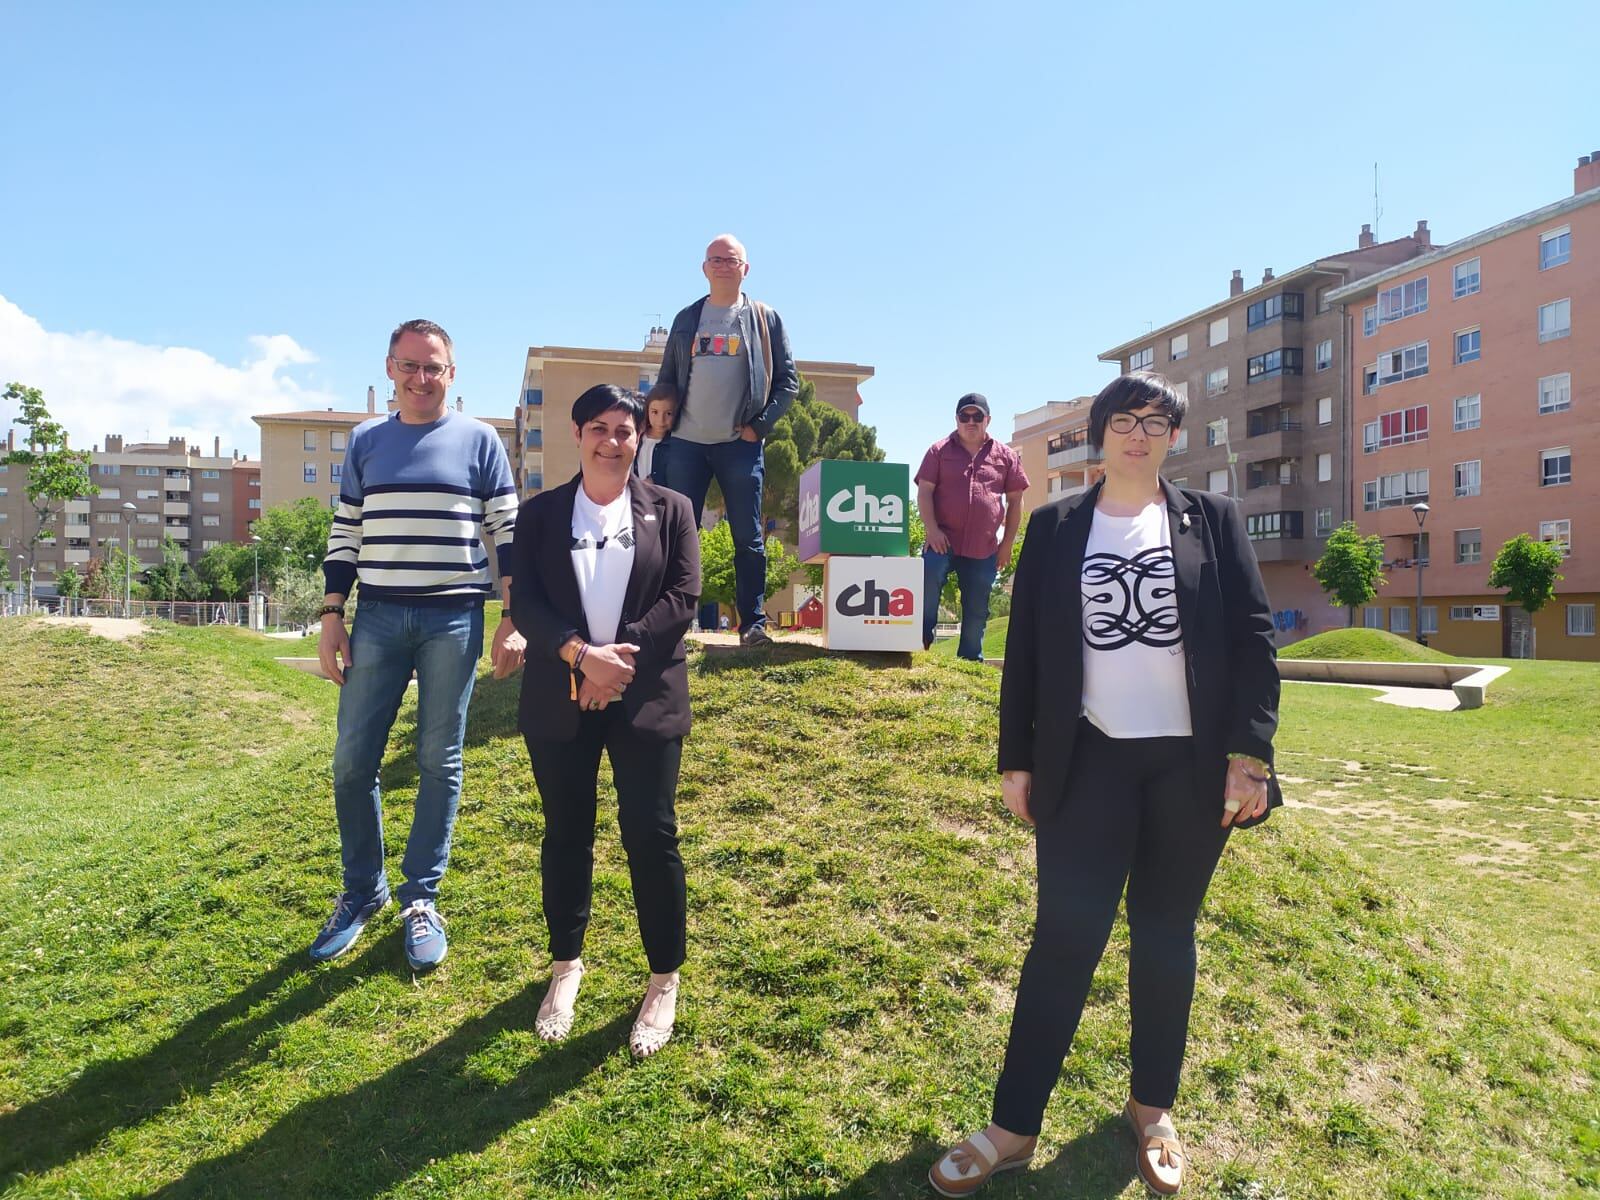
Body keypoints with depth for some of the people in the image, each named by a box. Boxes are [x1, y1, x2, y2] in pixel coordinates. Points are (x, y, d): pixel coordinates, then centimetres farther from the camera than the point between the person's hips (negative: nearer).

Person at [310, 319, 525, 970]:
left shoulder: (479, 440, 3)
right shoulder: (365, 441, 11)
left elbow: (508, 533, 1)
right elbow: (344, 534, 12)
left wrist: (516, 618, -6)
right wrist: (331, 616, 5)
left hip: (454, 620, -2)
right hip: (378, 618, 3)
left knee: (439, 762, 4)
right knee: (352, 761, 3)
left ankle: (421, 898, 17)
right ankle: (362, 889, 23)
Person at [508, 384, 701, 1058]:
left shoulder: (669, 510, 6)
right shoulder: (540, 513, 7)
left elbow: (682, 598, -3)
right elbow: (525, 603, -2)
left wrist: (622, 655, -15)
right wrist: (581, 655, -18)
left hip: (646, 697, -1)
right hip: (560, 699, 2)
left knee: (650, 834, 0)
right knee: (566, 833, 11)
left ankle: (664, 982, 17)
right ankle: (565, 966, 31)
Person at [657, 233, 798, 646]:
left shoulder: (765, 318, 7)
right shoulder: (686, 319, 14)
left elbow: (787, 381, 5)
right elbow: (667, 379, 17)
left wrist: (760, 425, -7)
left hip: (740, 444, -2)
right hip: (687, 443, 2)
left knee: (749, 538, -1)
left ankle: (752, 623, 6)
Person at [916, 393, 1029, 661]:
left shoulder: (1006, 456, 8)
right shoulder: (940, 451, 5)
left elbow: (1015, 501, 11)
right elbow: (924, 491, -2)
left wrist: (1008, 543, 7)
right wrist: (932, 530, -14)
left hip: (984, 549, 2)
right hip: (944, 540, -2)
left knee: (977, 613, 9)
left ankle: (971, 661, 21)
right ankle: (919, 645, -8)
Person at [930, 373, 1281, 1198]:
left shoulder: (1213, 520, 6)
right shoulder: (1055, 527, 5)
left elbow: (1253, 637, 1)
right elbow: (1024, 649, 4)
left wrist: (1250, 752, -8)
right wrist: (1016, 758, 1)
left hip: (1191, 762, 1)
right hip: (1091, 760, -1)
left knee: (1166, 934, 12)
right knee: (1065, 935, -2)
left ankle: (1153, 1108, 29)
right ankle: (1014, 1125, 9)